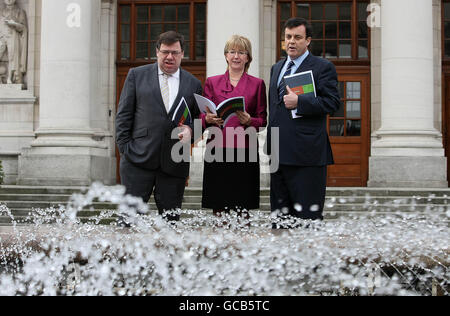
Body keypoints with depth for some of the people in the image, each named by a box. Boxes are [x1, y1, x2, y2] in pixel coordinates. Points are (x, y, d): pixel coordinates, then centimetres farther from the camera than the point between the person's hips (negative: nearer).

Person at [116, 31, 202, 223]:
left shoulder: (193, 84, 13)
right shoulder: (137, 75, 9)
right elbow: (124, 115, 6)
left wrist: (190, 130, -6)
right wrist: (125, 148, -2)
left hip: (174, 164, 2)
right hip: (138, 160, -2)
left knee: (170, 220, 4)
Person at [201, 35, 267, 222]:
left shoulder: (257, 84, 11)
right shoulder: (212, 83, 13)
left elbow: (263, 120, 8)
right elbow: (202, 117, 11)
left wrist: (249, 120, -13)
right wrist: (209, 119, -12)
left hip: (245, 151, -1)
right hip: (217, 150, 1)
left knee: (244, 210, -6)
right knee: (218, 208, -4)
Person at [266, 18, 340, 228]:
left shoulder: (323, 67, -2)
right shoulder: (277, 68, 20)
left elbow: (332, 102, -11)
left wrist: (299, 102, -18)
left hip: (306, 153, -7)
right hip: (280, 151, 7)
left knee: (307, 215, -4)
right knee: (280, 212, 11)